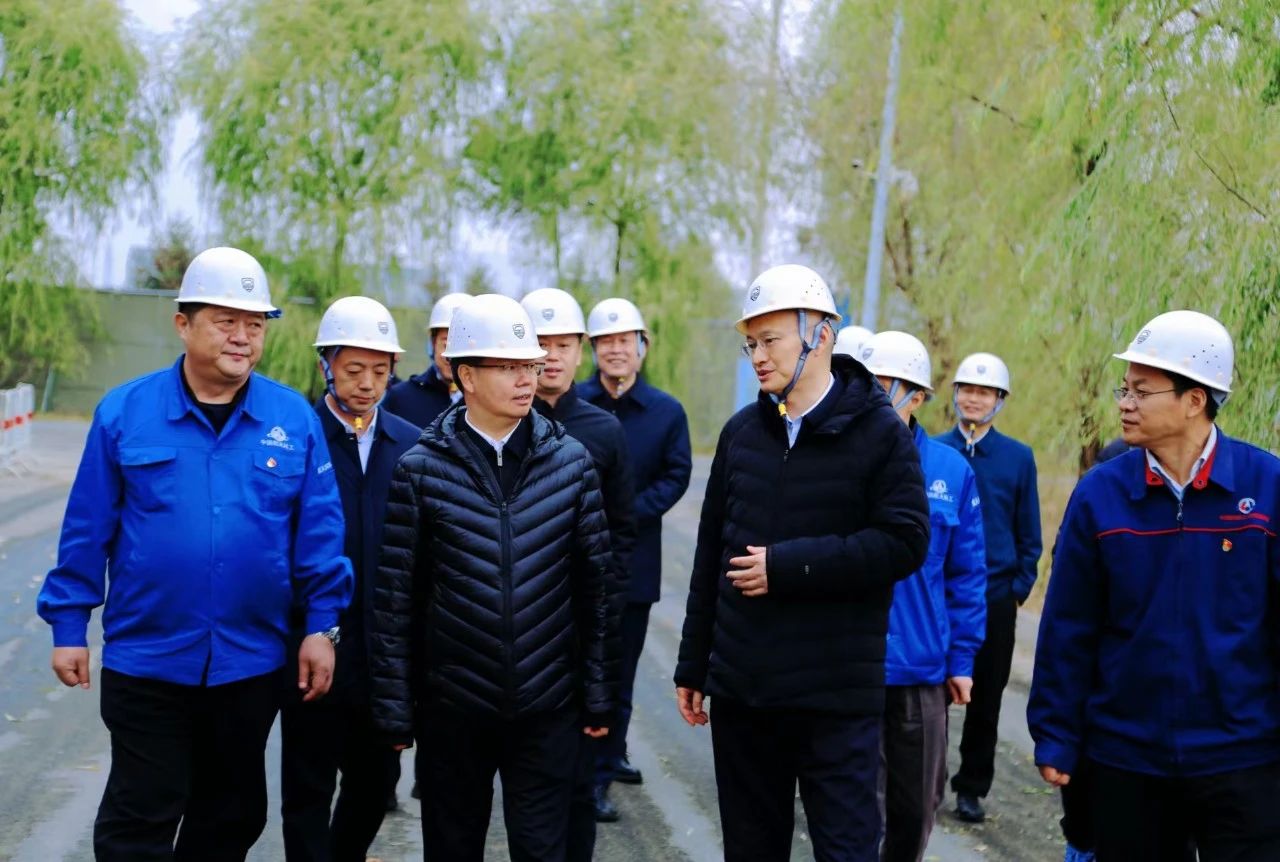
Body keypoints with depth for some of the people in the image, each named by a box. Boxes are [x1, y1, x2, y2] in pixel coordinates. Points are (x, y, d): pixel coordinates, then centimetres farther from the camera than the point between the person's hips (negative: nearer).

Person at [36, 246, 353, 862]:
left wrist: (321, 626, -2)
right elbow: (87, 529, -2)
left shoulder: (294, 419, -3)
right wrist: (69, 626, -1)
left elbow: (318, 532, 0)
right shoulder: (124, 412, -6)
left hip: (250, 663, 2)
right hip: (145, 659, -2)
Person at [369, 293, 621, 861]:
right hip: (452, 707, -1)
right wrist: (395, 708, -2)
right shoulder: (422, 468, -5)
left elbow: (596, 584, 4)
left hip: (548, 707, 1)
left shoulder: (570, 460, 0)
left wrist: (599, 695, 4)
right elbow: (396, 595, -2)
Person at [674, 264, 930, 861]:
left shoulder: (879, 432, -6)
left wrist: (787, 566, -17)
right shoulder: (741, 431, 9)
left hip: (837, 696, -5)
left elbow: (904, 543, -15)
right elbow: (711, 555, 13)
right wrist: (692, 667, 14)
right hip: (740, 688, 5)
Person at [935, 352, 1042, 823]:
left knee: (985, 697, 8)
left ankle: (972, 788, 20)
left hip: (996, 597, 1)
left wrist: (1020, 587, -1)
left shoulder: (1018, 457, 2)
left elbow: (1029, 534, 6)